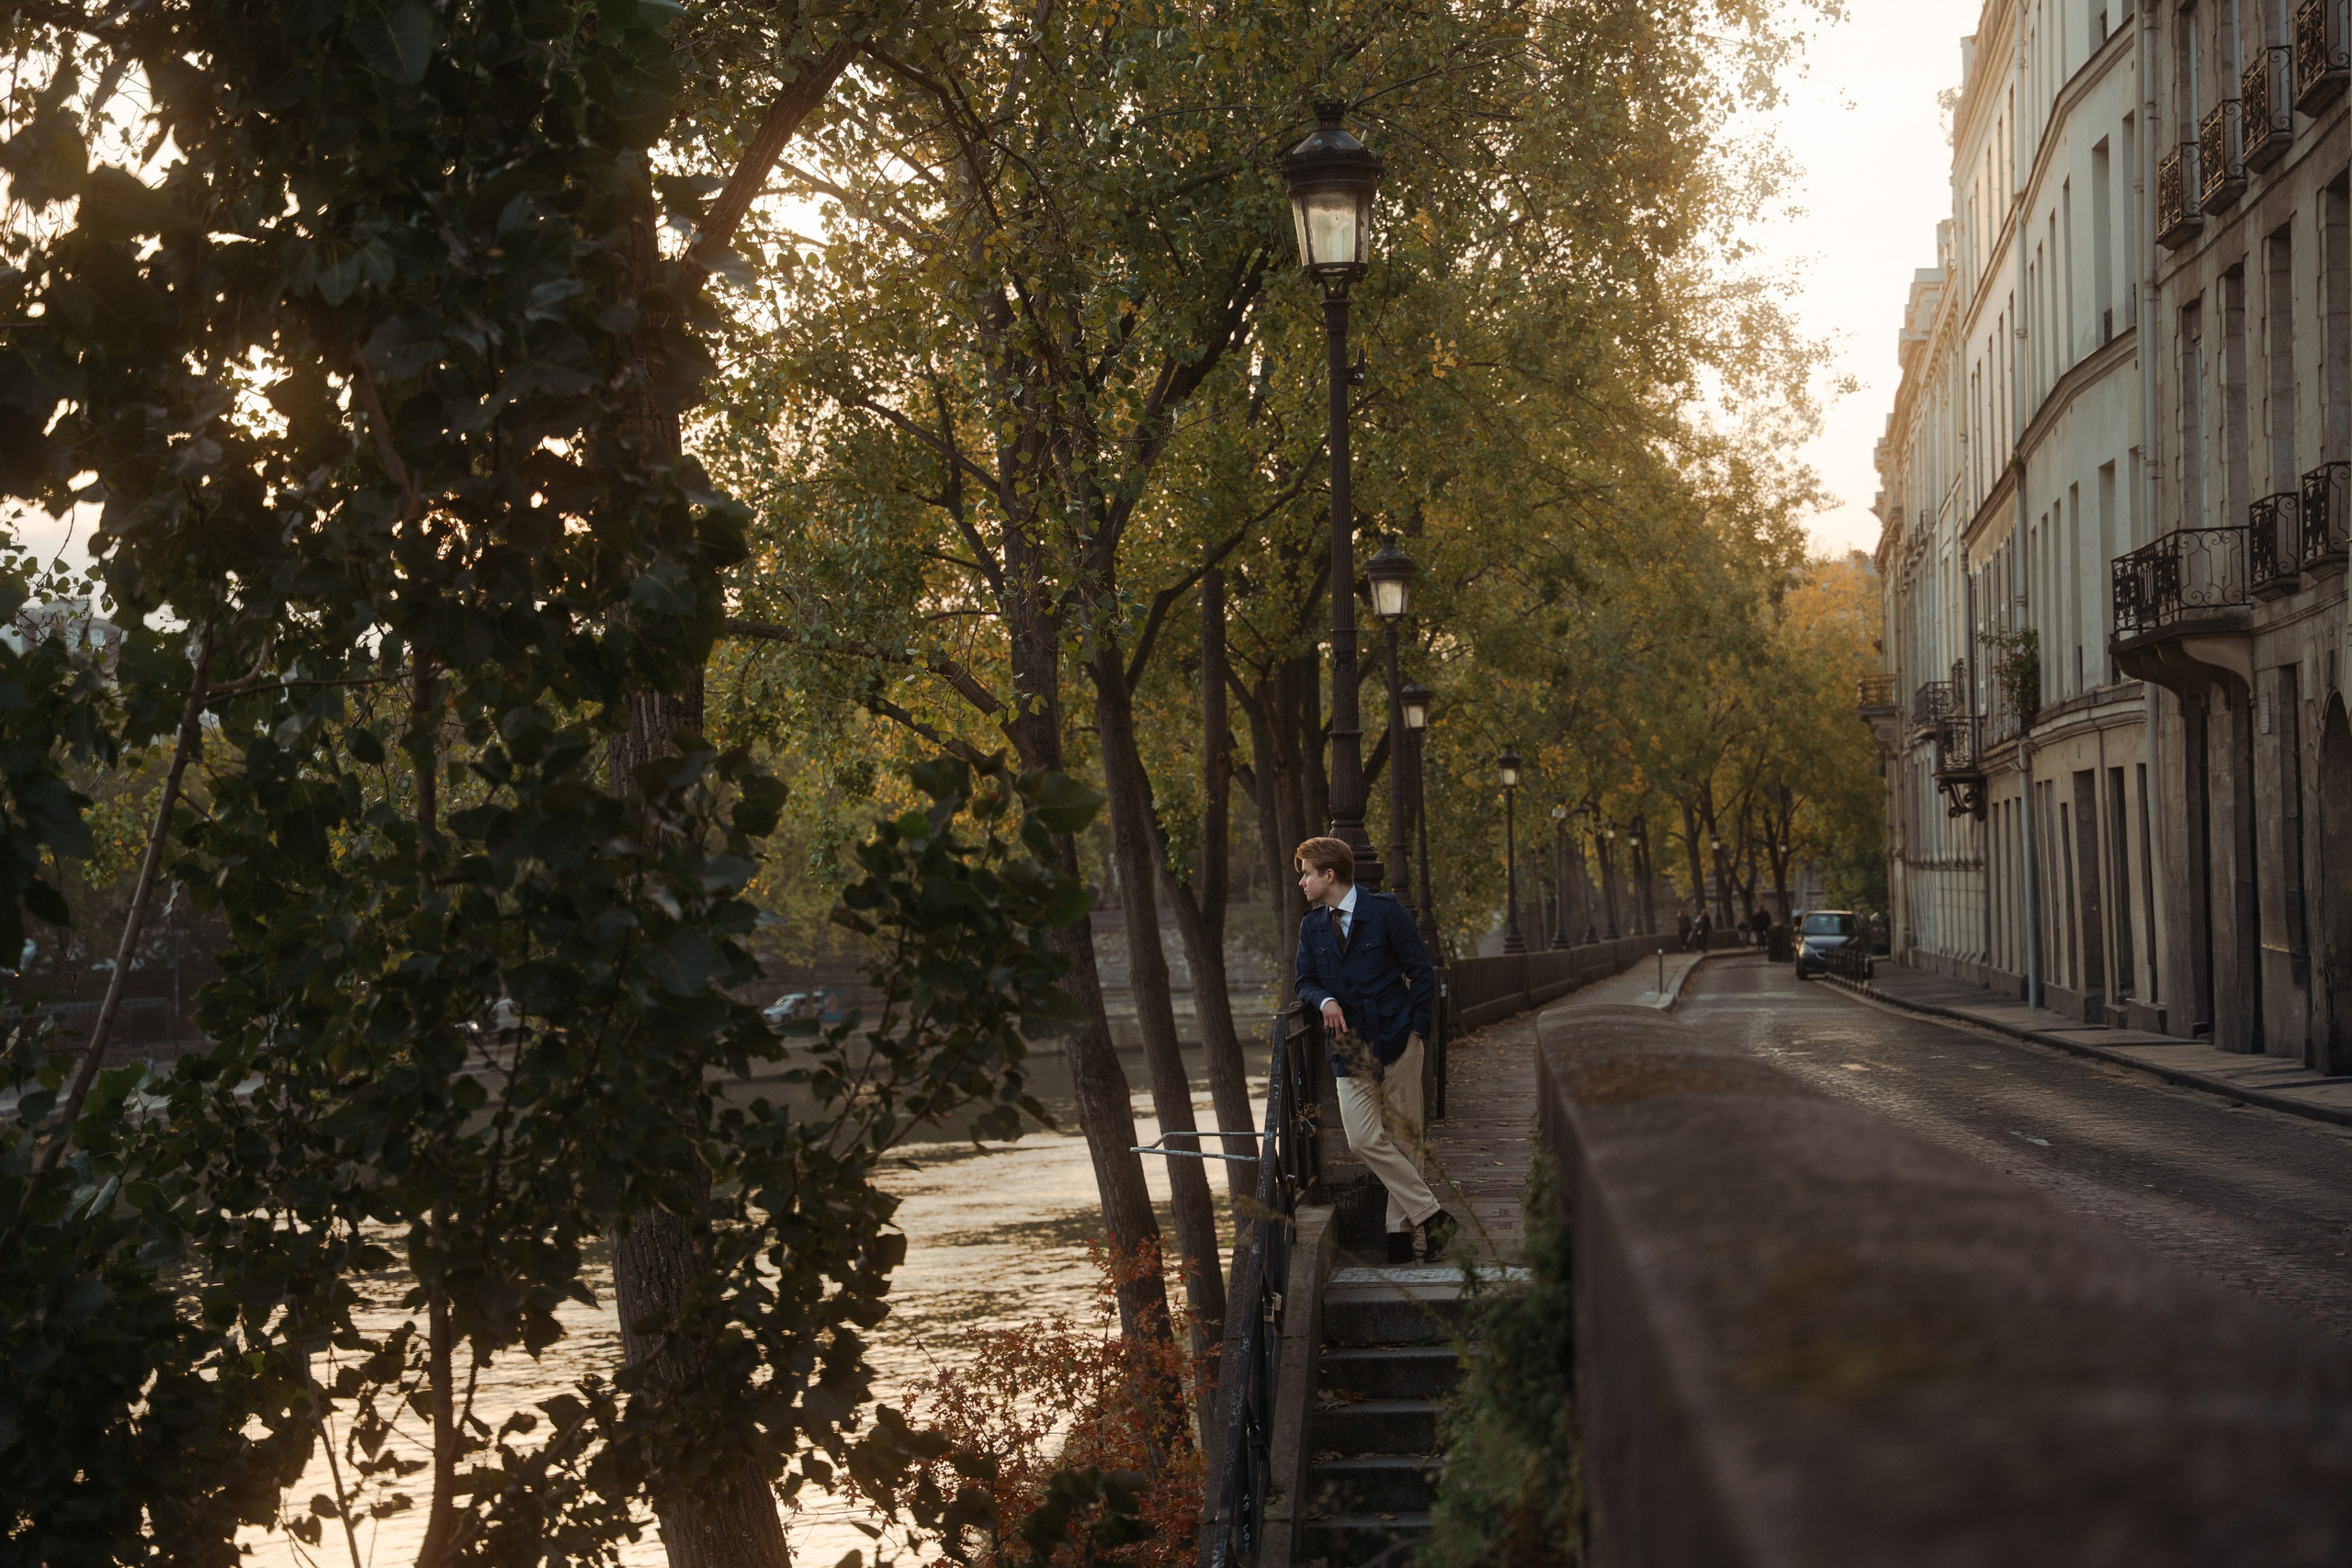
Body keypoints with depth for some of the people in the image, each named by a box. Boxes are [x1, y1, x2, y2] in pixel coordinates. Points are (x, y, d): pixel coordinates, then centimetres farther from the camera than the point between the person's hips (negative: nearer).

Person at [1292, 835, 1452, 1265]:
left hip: (1396, 1039, -4)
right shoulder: (1311, 926, 10)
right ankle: (1429, 1215, -6)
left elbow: (1422, 972, 0)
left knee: (1402, 1139, 0)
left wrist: (1415, 1030, -7)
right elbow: (1306, 982, 12)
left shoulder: (1385, 912, -4)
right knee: (1365, 1140, -10)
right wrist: (1325, 1001, -11)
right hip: (1350, 1047, 4)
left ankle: (1402, 1229, 7)